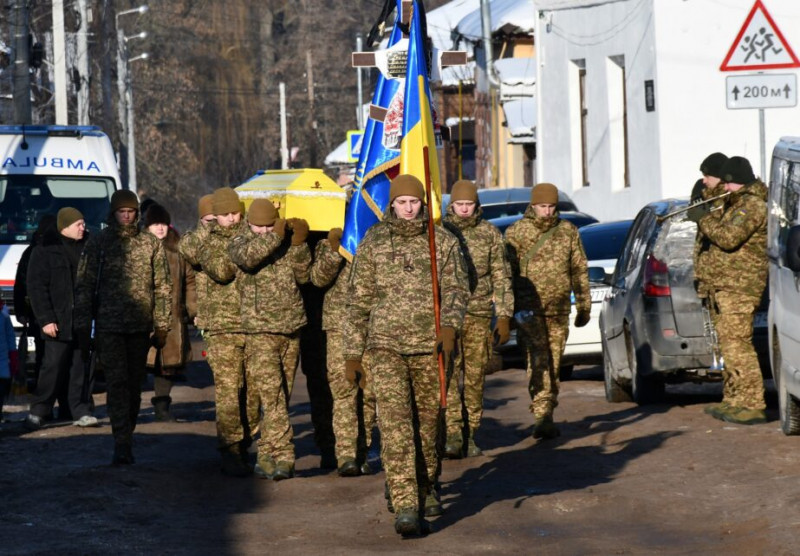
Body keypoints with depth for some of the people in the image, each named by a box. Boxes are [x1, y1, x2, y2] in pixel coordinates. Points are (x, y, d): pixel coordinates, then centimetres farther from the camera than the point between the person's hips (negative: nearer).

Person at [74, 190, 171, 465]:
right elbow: (84, 287, 3)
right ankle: (122, 444, -17)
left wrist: (162, 326, 5)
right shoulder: (98, 243, 2)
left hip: (140, 327, 2)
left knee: (134, 384, 7)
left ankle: (126, 439, 17)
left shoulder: (151, 244, 6)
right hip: (109, 326, -2)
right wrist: (83, 329, -1)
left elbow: (162, 287, 9)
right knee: (117, 383, -11)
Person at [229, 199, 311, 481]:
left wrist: (299, 245, -7)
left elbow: (303, 275, 4)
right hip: (260, 332, -4)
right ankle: (283, 456, -16)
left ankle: (267, 456, 19)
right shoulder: (240, 241, 0)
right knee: (271, 394, -13)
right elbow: (247, 257, -22)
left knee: (281, 397, 9)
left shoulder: (286, 243, 12)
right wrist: (275, 236, -24)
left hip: (291, 329, 4)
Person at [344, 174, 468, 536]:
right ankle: (405, 506, -19)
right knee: (395, 425, -13)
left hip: (431, 347, 1)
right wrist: (353, 352, 6)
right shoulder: (372, 243, 5)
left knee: (428, 423, 10)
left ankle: (426, 487, 33)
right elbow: (358, 301, 8)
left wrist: (449, 325, -24)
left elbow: (456, 288, -4)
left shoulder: (443, 242, 5)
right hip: (385, 346, -1)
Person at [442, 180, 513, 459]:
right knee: (448, 373, -13)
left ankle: (469, 435, 11)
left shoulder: (490, 234, 7)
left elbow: (501, 277, 8)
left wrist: (504, 317, 1)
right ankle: (453, 434, -17)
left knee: (475, 377, 3)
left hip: (479, 316, 1)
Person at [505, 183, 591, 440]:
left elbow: (580, 271, 14)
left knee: (553, 364, 8)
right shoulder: (516, 233, 1)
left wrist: (584, 307, 12)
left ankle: (546, 417, 18)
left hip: (559, 311, 3)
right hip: (529, 310, -3)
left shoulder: (568, 232, 9)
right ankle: (542, 417, -20)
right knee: (538, 362, -14)